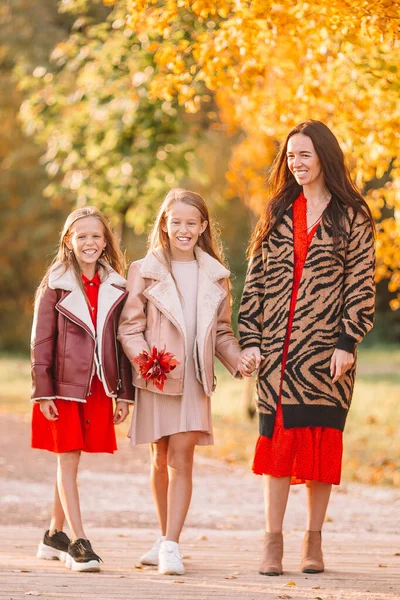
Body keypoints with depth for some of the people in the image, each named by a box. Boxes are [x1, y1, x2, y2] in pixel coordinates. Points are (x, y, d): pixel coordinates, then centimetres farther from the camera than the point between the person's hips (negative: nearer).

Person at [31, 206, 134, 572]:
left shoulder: (116, 288, 8)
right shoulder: (55, 286, -1)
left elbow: (123, 343, 9)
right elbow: (41, 340, -3)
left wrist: (124, 393, 6)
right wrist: (43, 392, -9)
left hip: (98, 388, 3)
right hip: (64, 387, -3)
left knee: (70, 460, 9)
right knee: (68, 461, -6)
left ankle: (55, 535, 21)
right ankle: (78, 543, -8)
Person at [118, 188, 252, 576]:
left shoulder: (215, 276, 9)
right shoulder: (144, 272, 2)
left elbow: (220, 331, 14)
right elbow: (129, 327, -1)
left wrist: (238, 358, -4)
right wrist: (144, 359, -19)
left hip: (194, 379, 0)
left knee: (181, 459, -10)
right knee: (160, 460, 10)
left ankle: (171, 546, -14)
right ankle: (165, 537, 26)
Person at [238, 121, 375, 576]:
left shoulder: (351, 216, 2)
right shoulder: (277, 214, 12)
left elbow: (361, 283, -2)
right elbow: (256, 278, 11)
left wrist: (347, 342, -10)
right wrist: (249, 338, 2)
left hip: (325, 347, -3)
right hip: (278, 346, 3)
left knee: (321, 438, 1)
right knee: (276, 435, -1)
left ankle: (313, 542, 9)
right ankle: (273, 542, 1)